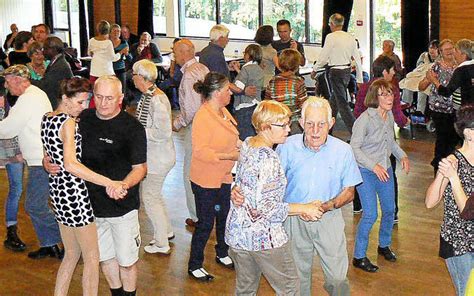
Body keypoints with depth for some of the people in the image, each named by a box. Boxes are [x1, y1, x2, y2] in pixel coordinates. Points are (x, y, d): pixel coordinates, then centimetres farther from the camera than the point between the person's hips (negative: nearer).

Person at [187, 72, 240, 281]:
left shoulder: (223, 111, 4)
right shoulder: (203, 117, -24)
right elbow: (200, 151, -30)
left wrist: (240, 144, 4)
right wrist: (229, 156, -29)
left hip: (224, 177, 9)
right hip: (205, 180, -9)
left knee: (225, 217, 21)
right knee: (205, 224, 3)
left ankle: (222, 254, 42)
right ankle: (194, 266, 19)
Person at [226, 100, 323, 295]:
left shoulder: (247, 144, 4)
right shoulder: (268, 159, -24)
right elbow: (267, 208, -25)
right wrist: (304, 209, -16)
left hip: (237, 230, 9)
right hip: (264, 236, -9)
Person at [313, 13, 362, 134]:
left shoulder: (331, 37, -13)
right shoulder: (350, 37, 6)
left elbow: (323, 56, -11)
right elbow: (357, 58, 8)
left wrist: (315, 69, 6)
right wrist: (360, 80, 14)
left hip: (336, 72, -8)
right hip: (347, 71, 8)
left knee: (342, 103, -6)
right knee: (333, 100, 22)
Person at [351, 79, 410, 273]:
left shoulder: (389, 115, 2)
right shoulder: (365, 119, -21)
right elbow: (354, 148, -19)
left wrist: (402, 155, 2)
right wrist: (374, 166, -26)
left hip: (386, 170, 7)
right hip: (366, 172, -7)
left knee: (389, 210, 16)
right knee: (370, 215, -9)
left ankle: (384, 245, 40)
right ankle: (359, 257, 6)